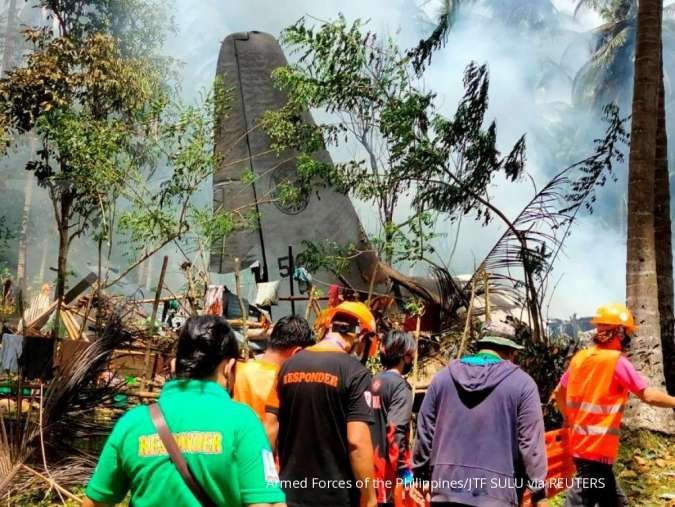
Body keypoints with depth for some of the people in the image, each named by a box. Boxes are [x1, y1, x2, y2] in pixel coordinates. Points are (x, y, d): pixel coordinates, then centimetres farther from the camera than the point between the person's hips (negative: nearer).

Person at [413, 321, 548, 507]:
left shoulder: (443, 376, 7)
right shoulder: (522, 383, -3)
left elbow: (424, 434, 9)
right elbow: (531, 445, -5)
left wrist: (421, 479, 20)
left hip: (446, 490, 4)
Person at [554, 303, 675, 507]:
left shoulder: (580, 357, 8)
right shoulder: (617, 361, -13)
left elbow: (559, 392, 17)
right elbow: (648, 395, -18)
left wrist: (569, 419, 28)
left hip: (580, 443, 8)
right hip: (597, 448, -8)